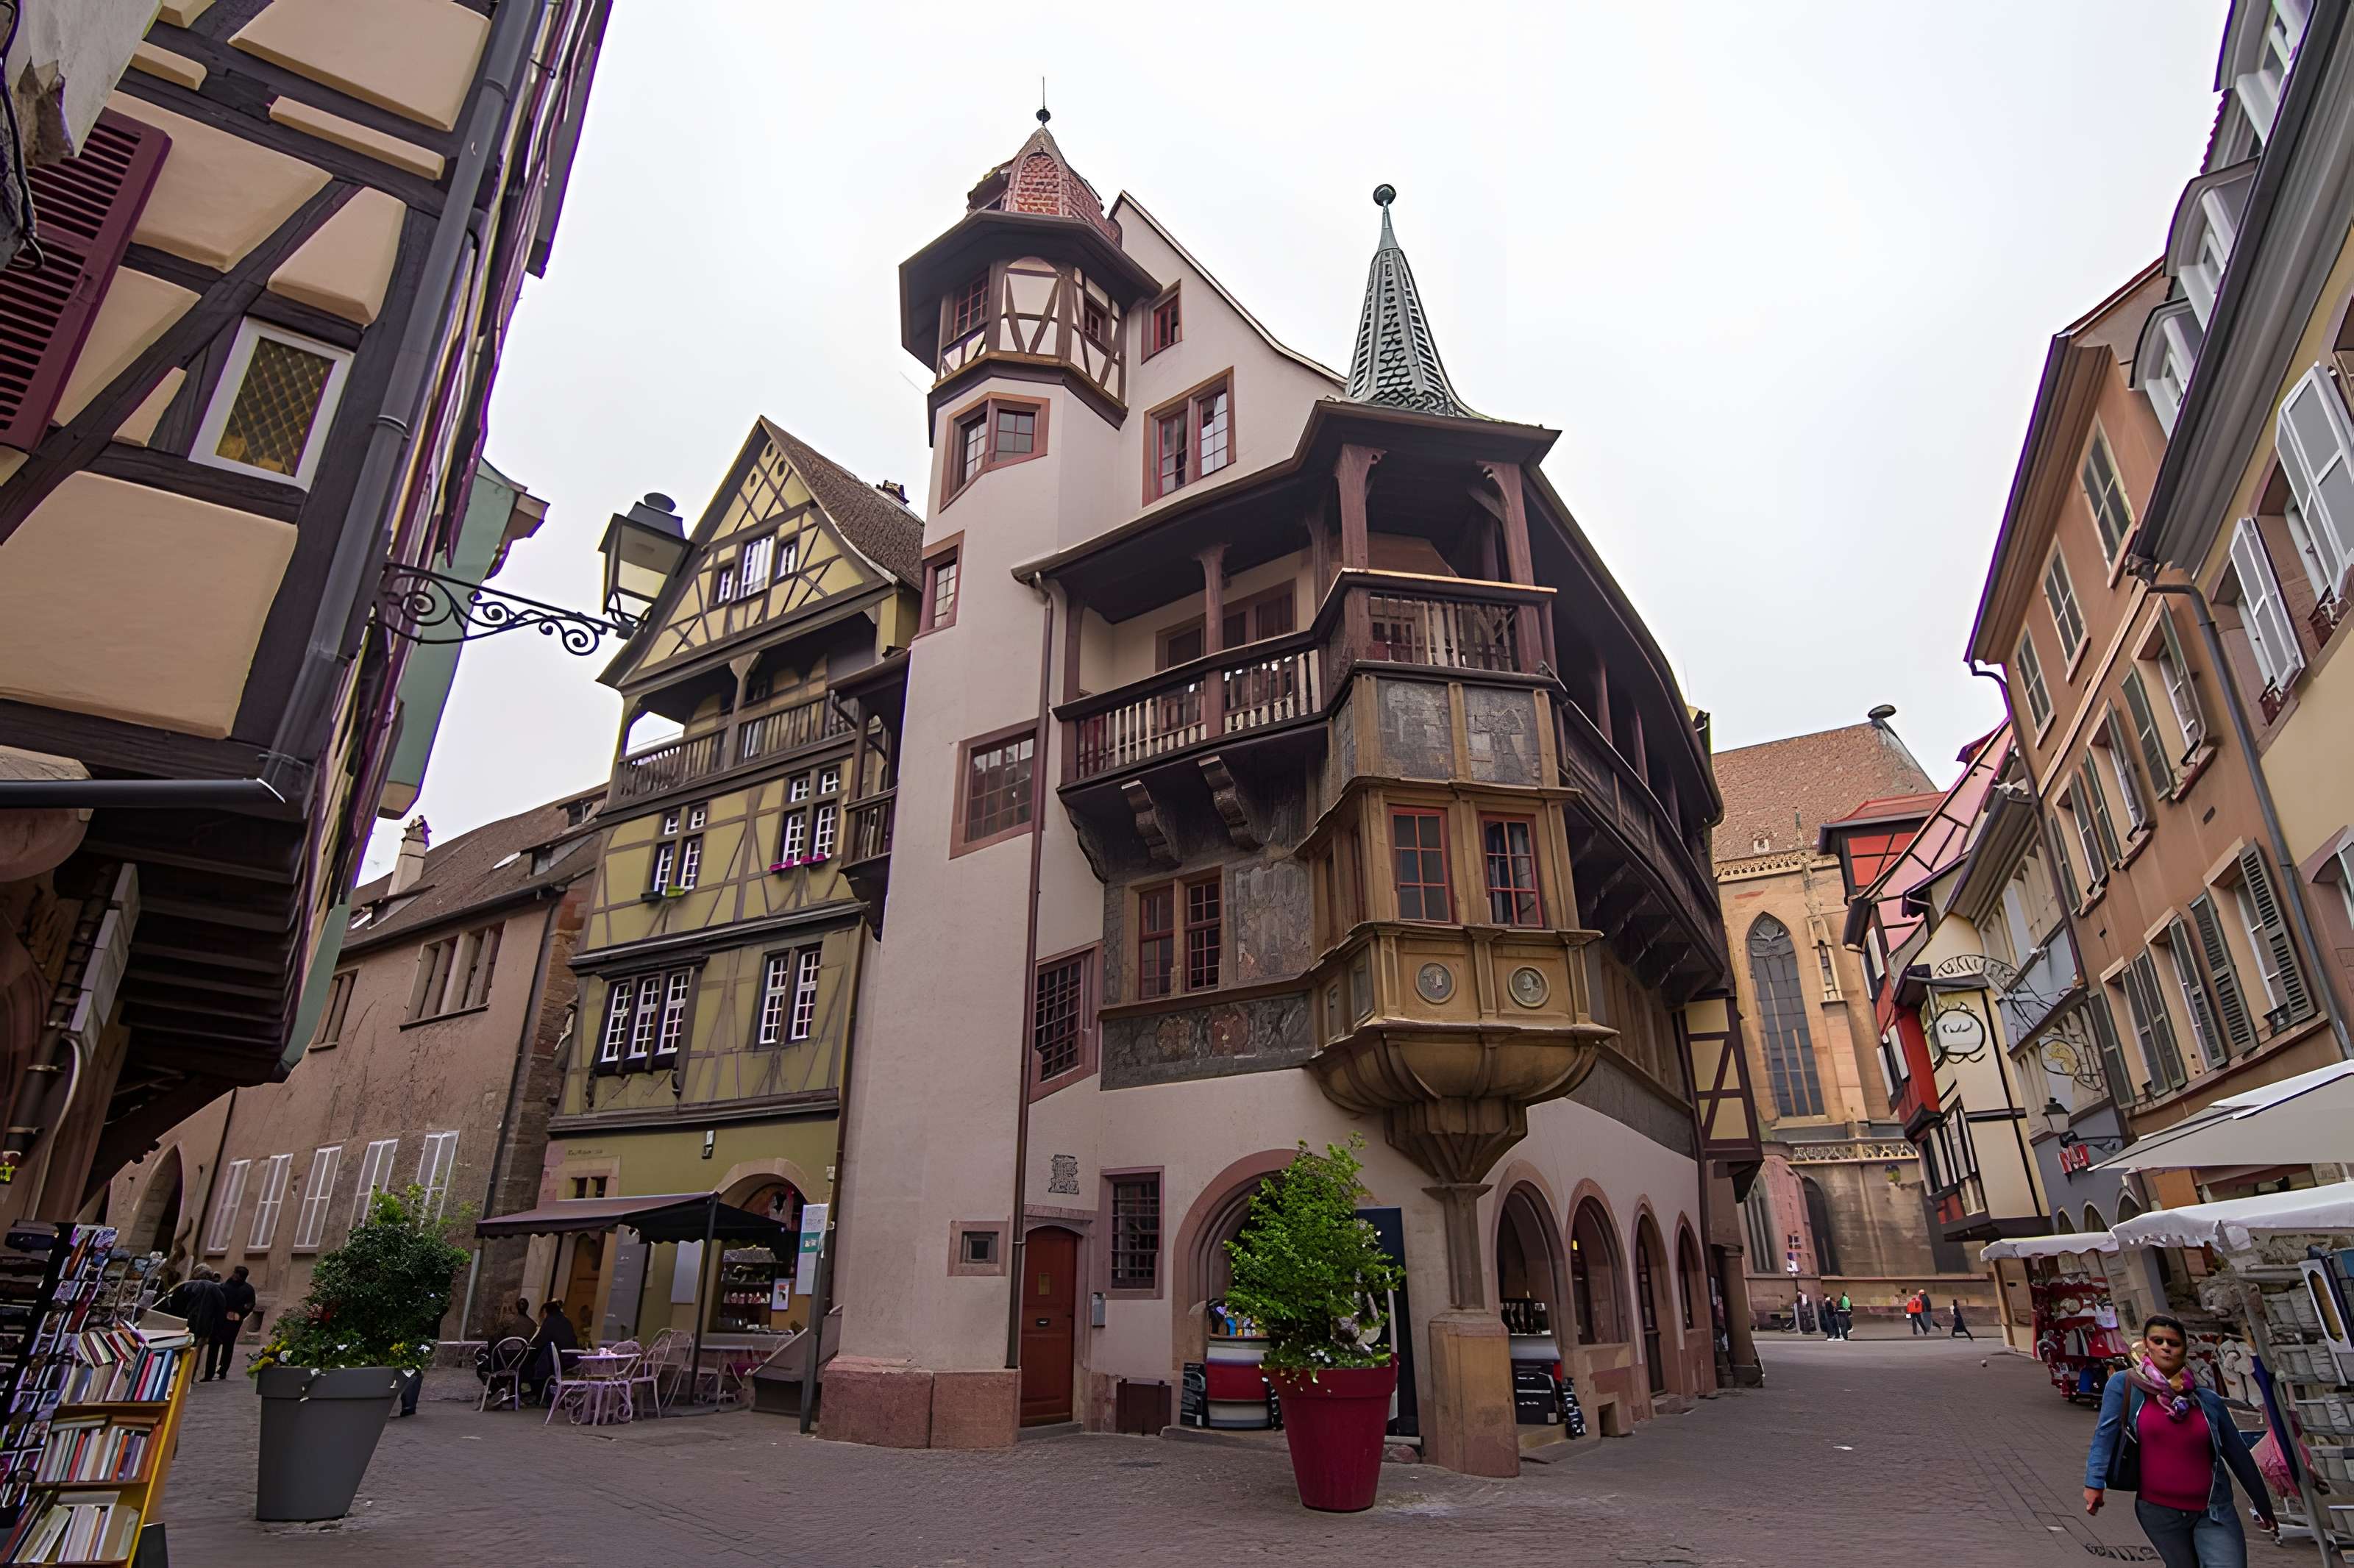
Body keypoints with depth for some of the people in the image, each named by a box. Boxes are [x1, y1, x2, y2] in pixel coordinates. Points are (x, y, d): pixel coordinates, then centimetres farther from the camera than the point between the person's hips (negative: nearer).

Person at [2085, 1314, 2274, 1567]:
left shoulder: (2208, 1400, 1)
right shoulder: (2123, 1385, -9)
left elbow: (2238, 1454, 11)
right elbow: (2105, 1435, -12)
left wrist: (2264, 1506, 17)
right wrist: (2094, 1483, -17)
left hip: (2214, 1510, 2)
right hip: (2158, 1511, -1)